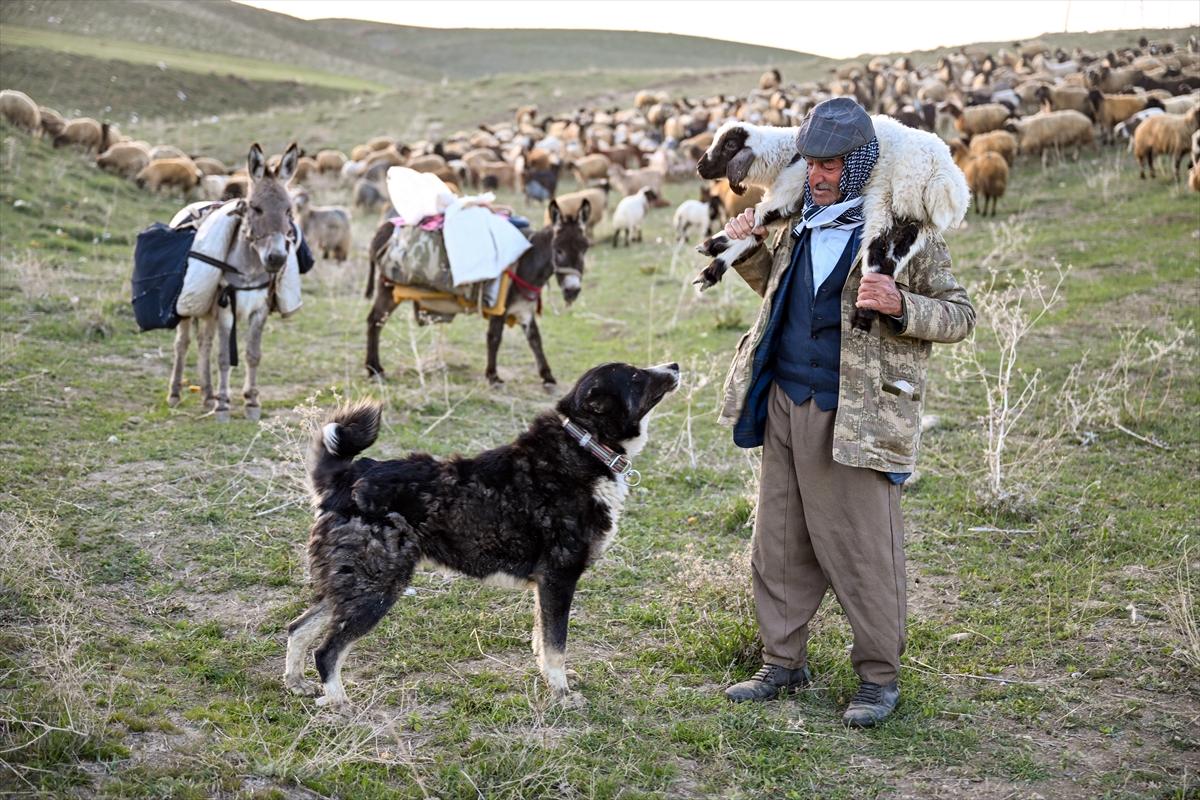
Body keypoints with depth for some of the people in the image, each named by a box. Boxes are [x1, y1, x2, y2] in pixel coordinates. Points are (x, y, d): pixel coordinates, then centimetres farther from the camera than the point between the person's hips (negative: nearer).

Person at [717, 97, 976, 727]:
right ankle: (783, 663, 26)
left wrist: (899, 305, -24)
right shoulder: (802, 223, 13)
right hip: (784, 404, 7)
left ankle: (878, 678, 14)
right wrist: (748, 250, 11)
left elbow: (959, 315, -6)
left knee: (862, 551, -1)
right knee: (779, 545, 12)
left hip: (853, 415, -7)